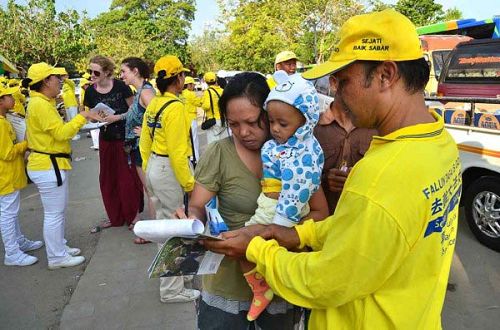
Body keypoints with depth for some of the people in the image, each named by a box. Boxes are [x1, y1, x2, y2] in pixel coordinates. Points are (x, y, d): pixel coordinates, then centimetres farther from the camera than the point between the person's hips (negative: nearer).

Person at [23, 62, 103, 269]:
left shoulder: (43, 102, 13)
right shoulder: (40, 104, -19)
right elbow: (61, 133, -23)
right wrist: (83, 117, -17)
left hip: (50, 164, 11)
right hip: (48, 166, -11)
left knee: (57, 211, 20)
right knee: (54, 214, 0)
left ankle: (60, 247, 33)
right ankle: (57, 257, 12)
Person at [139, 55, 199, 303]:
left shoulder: (154, 104, 7)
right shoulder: (174, 107, -19)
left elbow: (145, 142, 12)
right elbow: (177, 151, -22)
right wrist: (188, 182, -16)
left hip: (154, 168, 9)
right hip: (169, 170, -9)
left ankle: (169, 275, 41)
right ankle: (172, 290, 15)